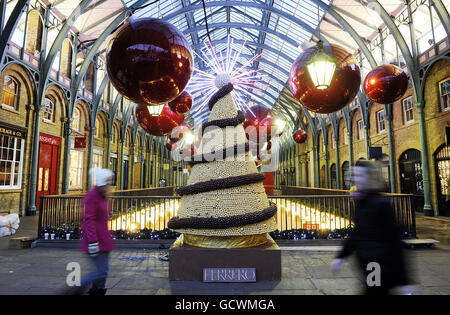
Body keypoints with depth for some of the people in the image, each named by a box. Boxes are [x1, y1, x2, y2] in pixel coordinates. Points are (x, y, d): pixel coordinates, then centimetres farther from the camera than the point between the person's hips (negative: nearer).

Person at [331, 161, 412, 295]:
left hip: (382, 271, -8)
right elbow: (356, 235, 16)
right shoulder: (361, 203, 6)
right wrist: (341, 257, 15)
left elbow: (394, 242, -17)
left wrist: (403, 281, -14)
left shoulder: (381, 204, -18)